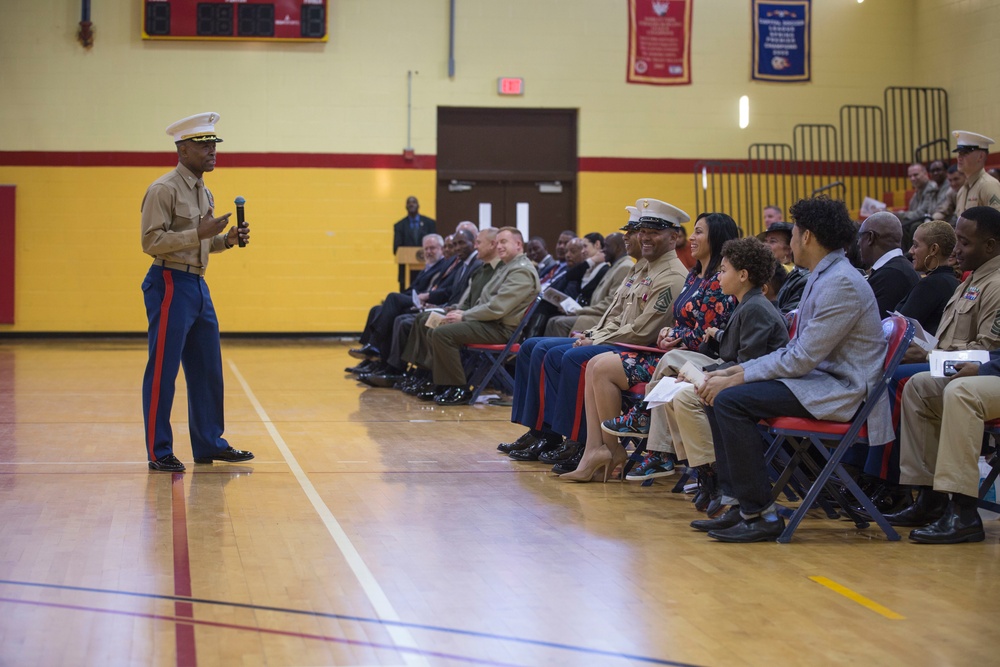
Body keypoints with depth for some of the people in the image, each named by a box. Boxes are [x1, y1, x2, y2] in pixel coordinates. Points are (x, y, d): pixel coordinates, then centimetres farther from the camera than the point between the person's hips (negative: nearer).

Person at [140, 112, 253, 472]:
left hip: (197, 285, 9)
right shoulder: (163, 190, -11)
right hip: (170, 284, -9)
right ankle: (159, 452, 3)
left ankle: (209, 443, 23)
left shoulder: (204, 193, 17)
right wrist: (199, 233, -22)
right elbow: (152, 241, -17)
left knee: (207, 370, 13)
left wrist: (227, 240, 6)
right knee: (162, 371, -3)